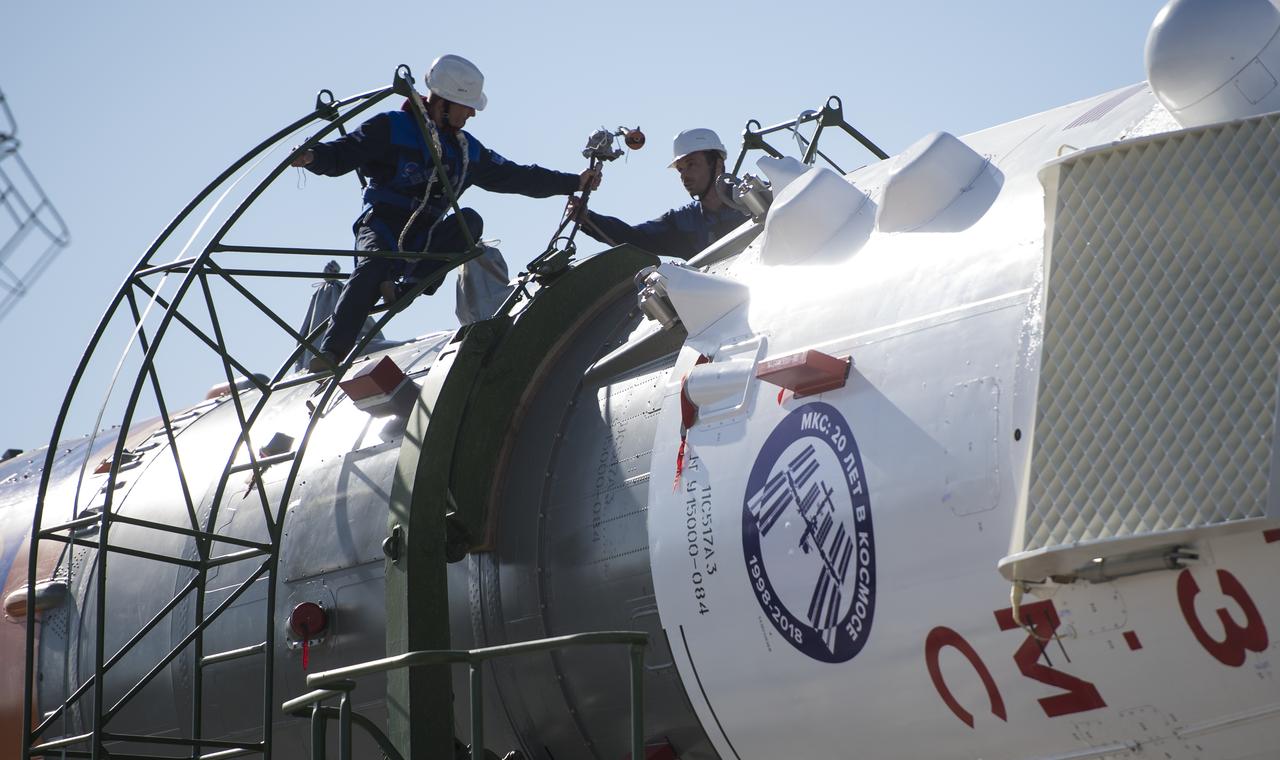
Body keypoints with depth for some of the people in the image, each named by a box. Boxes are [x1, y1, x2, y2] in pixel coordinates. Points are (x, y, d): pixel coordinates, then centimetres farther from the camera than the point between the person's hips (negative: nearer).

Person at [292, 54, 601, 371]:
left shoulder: (468, 151, 16)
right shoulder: (391, 128, -3)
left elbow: (516, 176, 23)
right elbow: (343, 153, -10)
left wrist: (574, 182, 21)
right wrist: (313, 156, -33)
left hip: (425, 239, 5)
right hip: (382, 226, -5)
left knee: (469, 220, -23)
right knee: (376, 264, -37)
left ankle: (407, 288, -36)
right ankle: (332, 352, -43)